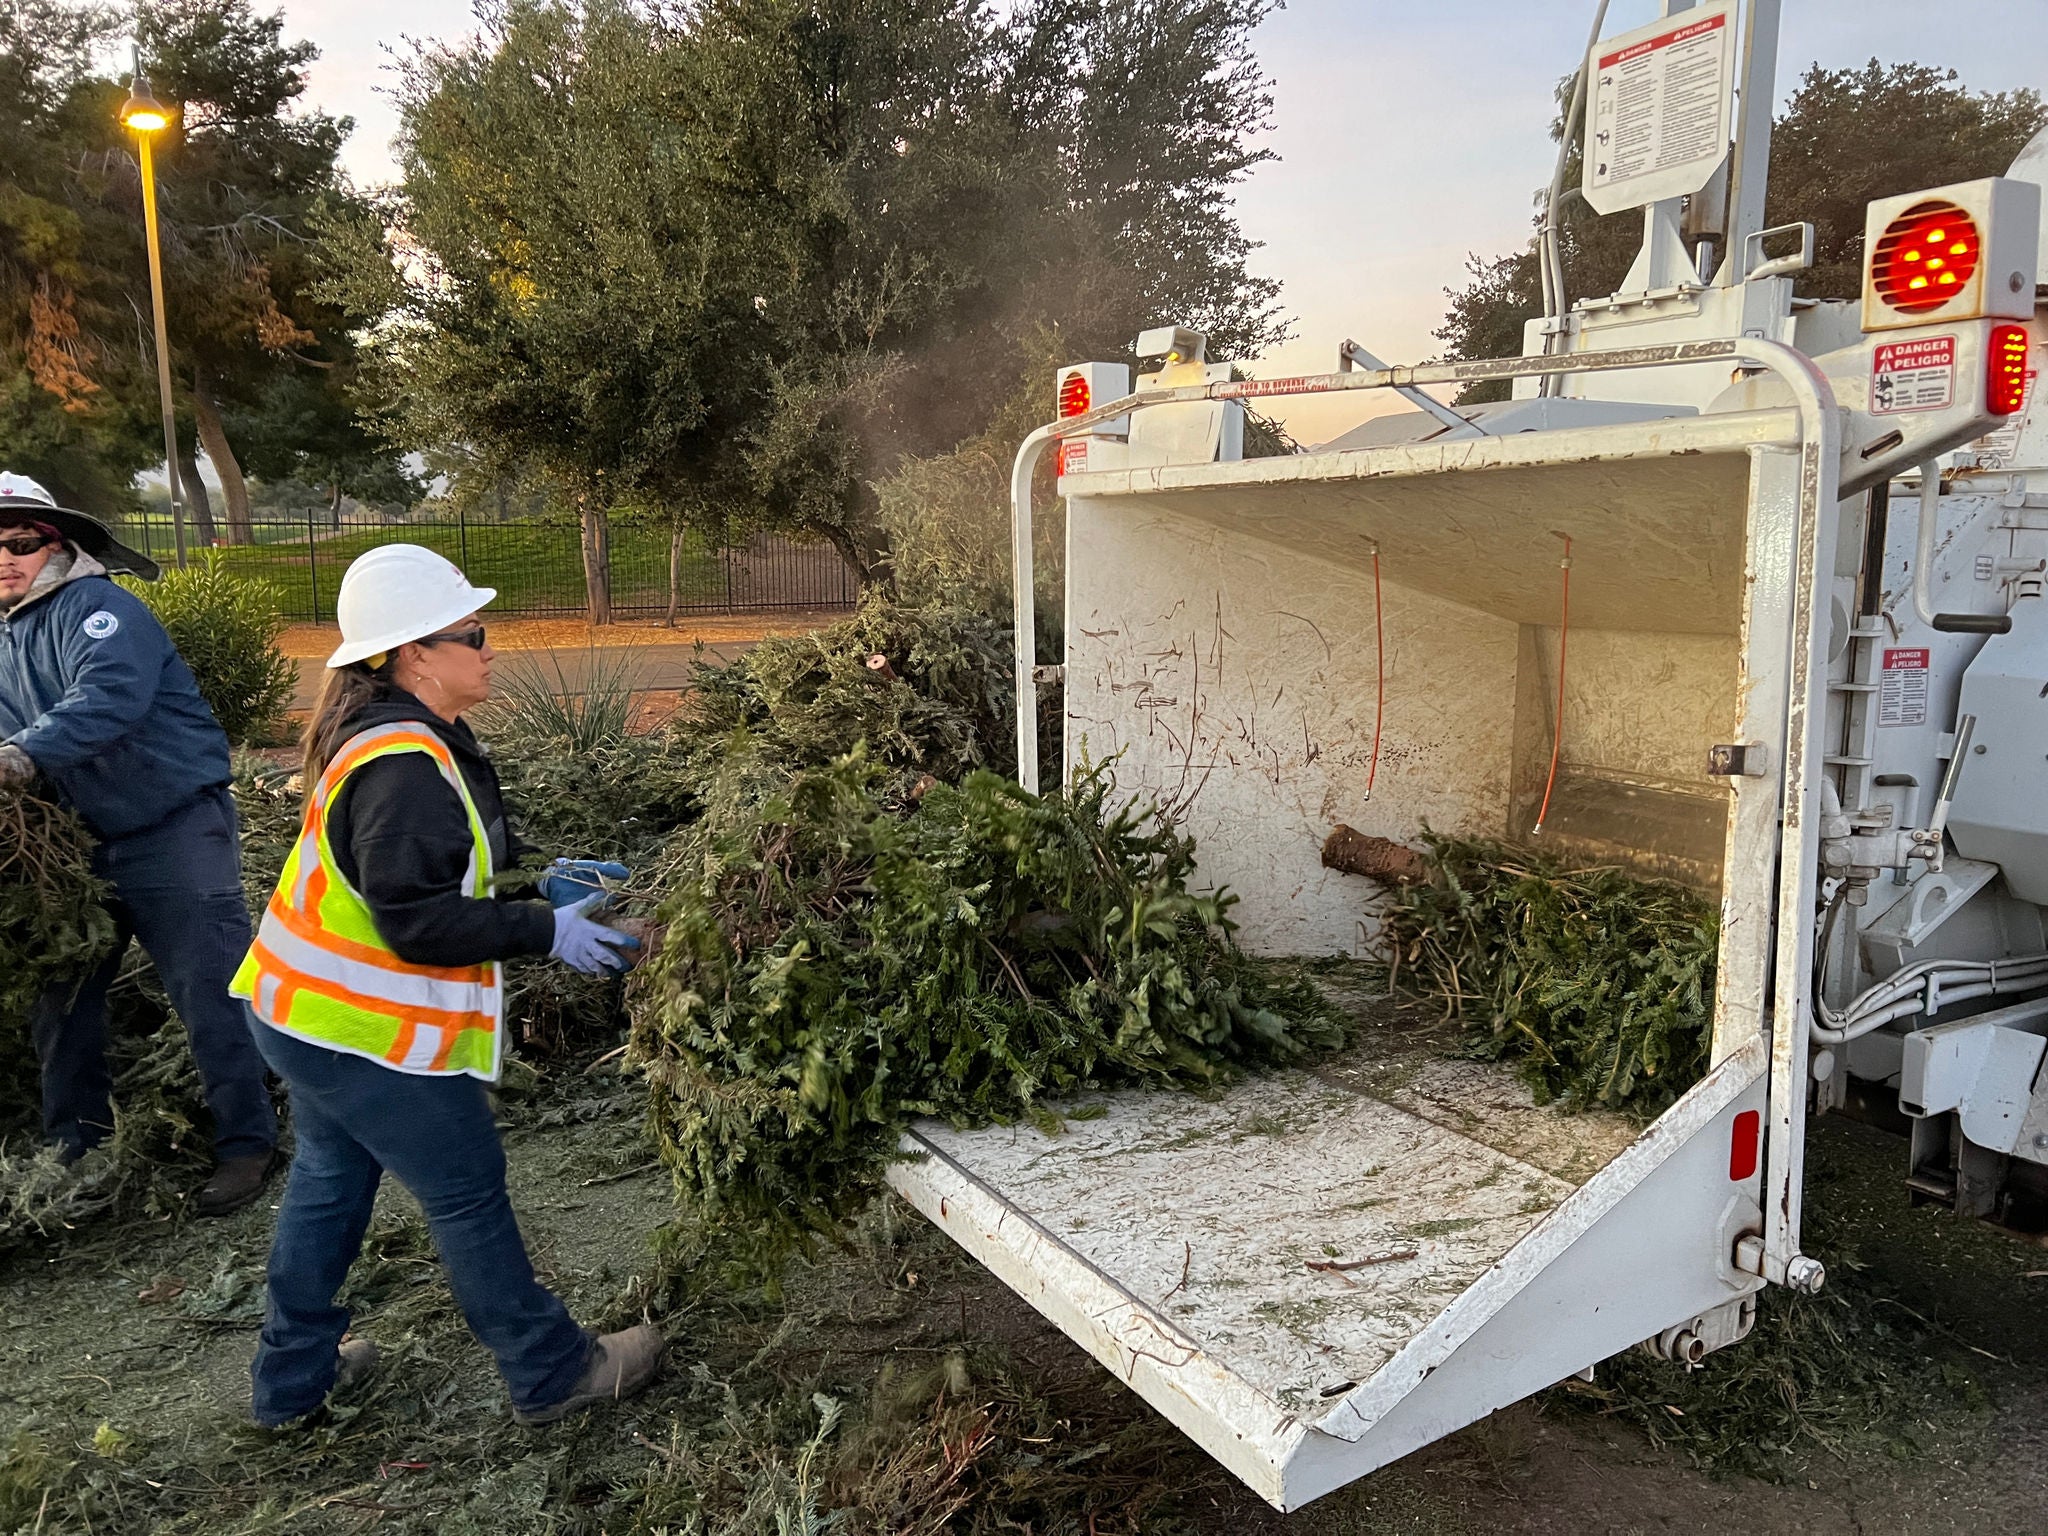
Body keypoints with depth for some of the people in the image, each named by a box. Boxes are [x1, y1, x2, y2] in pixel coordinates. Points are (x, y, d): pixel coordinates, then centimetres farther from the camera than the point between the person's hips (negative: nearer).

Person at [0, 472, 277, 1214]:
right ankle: (74, 1147, 33)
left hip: (172, 832, -8)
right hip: (79, 844, 9)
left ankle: (246, 1143, 7)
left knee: (209, 996, -5)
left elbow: (107, 697, -31)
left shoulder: (96, 607, -13)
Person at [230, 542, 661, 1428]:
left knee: (331, 1179, 24)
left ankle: (293, 1374, 41)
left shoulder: (398, 736, 5)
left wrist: (543, 879, 6)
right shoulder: (401, 769, -28)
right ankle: (550, 1374, 21)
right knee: (468, 1197, 4)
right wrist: (548, 932, -22)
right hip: (367, 1032, -10)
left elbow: (443, 860, 16)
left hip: (303, 1008, 10)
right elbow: (417, 919, -28)